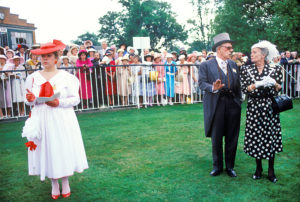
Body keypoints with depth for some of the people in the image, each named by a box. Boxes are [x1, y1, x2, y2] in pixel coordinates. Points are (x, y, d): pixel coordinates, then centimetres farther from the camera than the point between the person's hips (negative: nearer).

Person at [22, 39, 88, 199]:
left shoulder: (66, 77, -3)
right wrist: (31, 100, -12)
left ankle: (65, 183, 25)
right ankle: (54, 184, 26)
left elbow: (75, 99, -4)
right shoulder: (33, 77, 5)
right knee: (47, 150, 8)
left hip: (62, 120, -2)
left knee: (63, 148, 4)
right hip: (42, 120, 2)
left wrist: (59, 102, -19)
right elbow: (29, 100, 11)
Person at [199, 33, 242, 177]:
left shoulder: (233, 64, 14)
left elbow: (238, 85, 14)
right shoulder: (206, 65, 0)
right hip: (216, 104, -4)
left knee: (232, 138, 9)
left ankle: (230, 166, 25)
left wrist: (239, 101, 9)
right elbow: (202, 83, -8)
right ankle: (217, 166, 24)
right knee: (216, 138, 7)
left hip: (233, 104, 4)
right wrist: (213, 88, -26)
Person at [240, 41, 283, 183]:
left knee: (271, 138, 3)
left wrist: (274, 84, -19)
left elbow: (278, 91, 2)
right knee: (255, 138, 6)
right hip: (254, 109, 1)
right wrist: (257, 84, -17)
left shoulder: (275, 70, 1)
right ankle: (258, 168, 23)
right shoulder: (246, 70, 4)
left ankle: (271, 170, 19)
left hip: (269, 108, -1)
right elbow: (244, 89, -2)